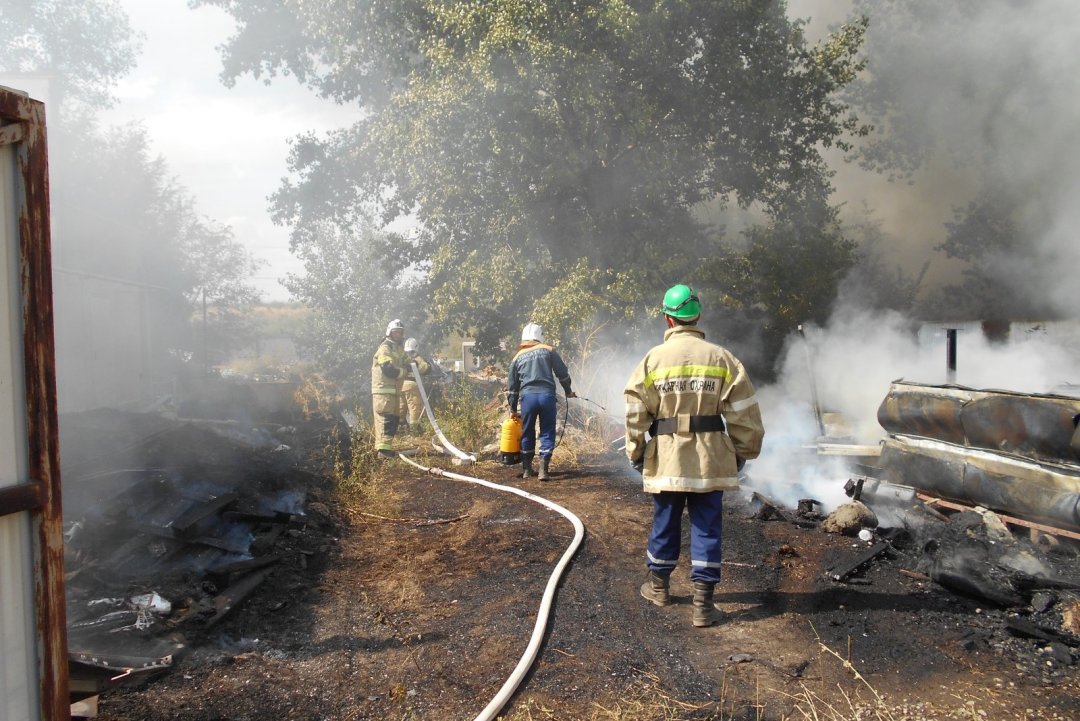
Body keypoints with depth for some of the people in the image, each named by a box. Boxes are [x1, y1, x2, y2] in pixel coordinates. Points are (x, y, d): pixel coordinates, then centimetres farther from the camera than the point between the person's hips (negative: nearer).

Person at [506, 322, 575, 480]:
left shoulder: (518, 357, 17)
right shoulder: (548, 350, 11)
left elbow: (512, 386, 19)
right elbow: (562, 373, 10)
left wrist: (513, 409, 27)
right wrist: (568, 391, 25)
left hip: (527, 396, 2)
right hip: (547, 395, -2)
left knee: (527, 433, 14)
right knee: (547, 432, 6)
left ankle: (527, 469, 22)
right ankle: (543, 470, -1)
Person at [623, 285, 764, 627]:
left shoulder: (653, 359, -3)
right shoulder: (722, 358, -2)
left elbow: (635, 412, -2)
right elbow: (743, 412, 0)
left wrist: (635, 452, 9)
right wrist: (744, 451, 12)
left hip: (666, 458, 1)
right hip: (711, 459, 0)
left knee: (665, 522, 16)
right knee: (706, 527, 7)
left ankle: (658, 584, 34)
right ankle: (703, 601, 8)